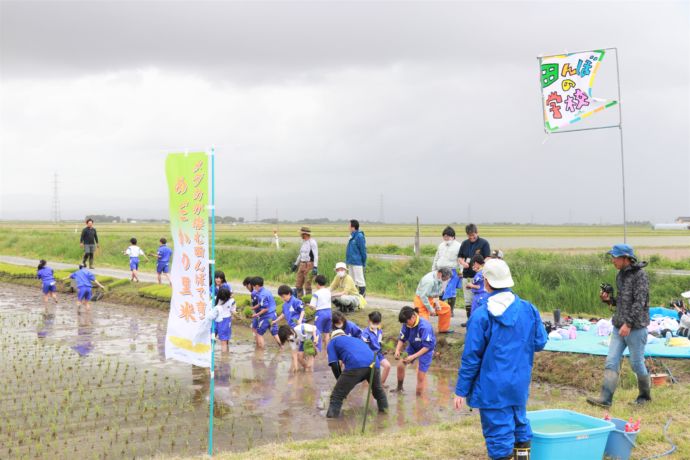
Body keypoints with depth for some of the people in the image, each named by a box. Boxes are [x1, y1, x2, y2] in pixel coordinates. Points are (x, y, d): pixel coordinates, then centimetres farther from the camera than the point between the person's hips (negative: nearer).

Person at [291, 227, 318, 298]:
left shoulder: (312, 242, -13)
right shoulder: (304, 242, 13)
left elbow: (316, 255, -18)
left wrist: (315, 267, -26)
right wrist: (296, 264, 28)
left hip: (309, 265, -9)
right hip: (302, 265, 9)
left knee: (307, 285, -7)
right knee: (298, 284, 9)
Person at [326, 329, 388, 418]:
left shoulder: (333, 342, 28)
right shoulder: (356, 339, 43)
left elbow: (334, 365, 14)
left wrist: (341, 381, 24)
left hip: (355, 366, -5)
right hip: (374, 363, 5)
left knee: (337, 395, 4)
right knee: (378, 389, 33)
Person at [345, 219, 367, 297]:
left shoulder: (359, 236, -15)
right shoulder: (352, 236, 12)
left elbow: (363, 250, -14)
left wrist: (364, 263, -13)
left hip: (357, 263, -9)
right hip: (351, 262, 9)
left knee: (359, 280, -3)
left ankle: (362, 295, 2)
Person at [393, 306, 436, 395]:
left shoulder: (424, 326, -36)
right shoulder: (407, 324, -20)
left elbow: (427, 346, -29)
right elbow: (402, 339, -8)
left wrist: (413, 356, -34)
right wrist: (397, 350, -25)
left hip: (426, 349, -5)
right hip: (413, 346, 5)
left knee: (421, 376, -3)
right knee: (400, 365, -2)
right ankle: (399, 388, 23)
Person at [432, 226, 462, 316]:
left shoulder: (458, 246, -3)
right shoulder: (441, 245, 18)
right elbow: (436, 258, 24)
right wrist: (433, 270, 22)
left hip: (451, 272, -6)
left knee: (450, 292, -4)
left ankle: (451, 311, 5)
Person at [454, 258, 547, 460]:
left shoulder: (481, 314, -15)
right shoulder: (528, 309, -2)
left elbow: (471, 357, -13)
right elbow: (540, 343, 5)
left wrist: (461, 390, -6)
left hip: (492, 388, -5)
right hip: (520, 384, 5)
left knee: (499, 432, 2)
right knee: (520, 423, 23)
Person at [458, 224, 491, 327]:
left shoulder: (484, 243, -4)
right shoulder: (465, 244, 10)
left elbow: (487, 259, -9)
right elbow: (459, 257, 16)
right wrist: (463, 263, -6)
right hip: (466, 275, 5)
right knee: (468, 300, 10)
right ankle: (469, 319, 19)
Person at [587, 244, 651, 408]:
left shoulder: (639, 275, -12)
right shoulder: (620, 275, 12)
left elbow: (639, 302, -19)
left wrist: (628, 323, -24)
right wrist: (609, 299, 2)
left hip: (636, 328, -7)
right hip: (619, 327, 7)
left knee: (637, 363, 4)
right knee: (611, 362, -2)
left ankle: (645, 395, 25)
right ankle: (605, 399, -6)